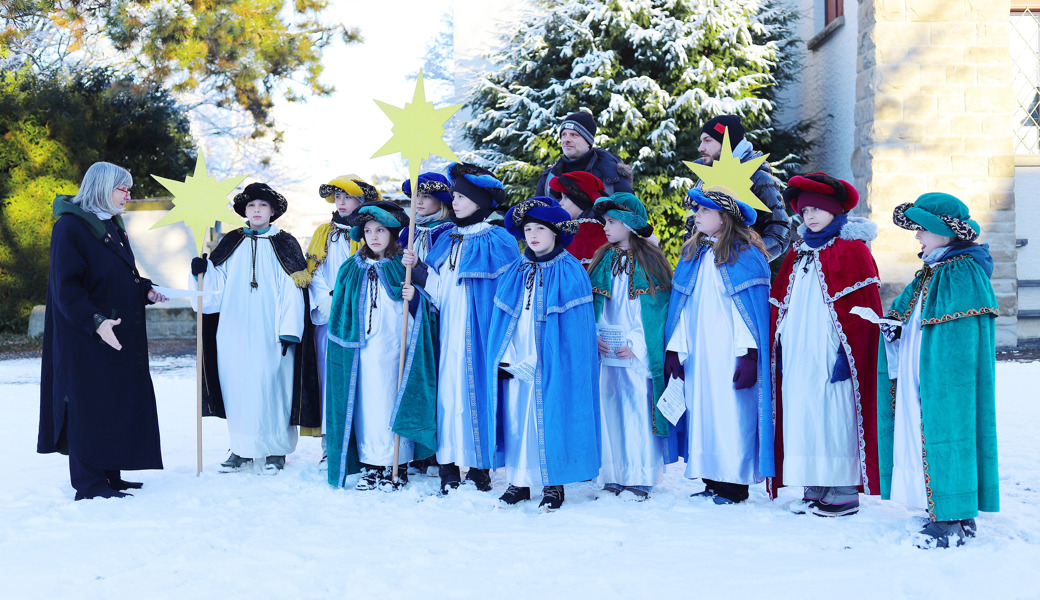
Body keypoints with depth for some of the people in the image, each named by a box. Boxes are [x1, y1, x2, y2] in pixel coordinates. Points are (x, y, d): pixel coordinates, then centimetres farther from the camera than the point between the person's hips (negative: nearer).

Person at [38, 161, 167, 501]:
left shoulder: (113, 225, 16)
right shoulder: (70, 227, -11)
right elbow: (66, 287, -17)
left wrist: (146, 291, 5)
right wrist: (96, 322, -27)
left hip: (122, 334, 9)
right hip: (87, 339, -9)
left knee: (119, 403, 10)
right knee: (91, 405, -5)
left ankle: (110, 475, 18)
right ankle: (89, 484, 2)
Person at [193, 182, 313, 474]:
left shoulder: (284, 244, 3)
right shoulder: (231, 243, 13)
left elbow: (292, 291, -2)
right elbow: (218, 285, 11)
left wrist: (289, 330, -10)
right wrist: (204, 271, -10)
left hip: (269, 333, -3)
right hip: (234, 332, 3)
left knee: (270, 385, -3)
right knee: (236, 384, 4)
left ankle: (275, 449, 8)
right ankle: (242, 449, 15)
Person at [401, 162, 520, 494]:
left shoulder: (497, 241, -3)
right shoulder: (447, 240, 14)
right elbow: (439, 291, 11)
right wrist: (417, 268, -4)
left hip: (480, 333, -5)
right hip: (448, 334, 5)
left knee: (478, 389, -4)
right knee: (448, 390, 2)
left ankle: (479, 468, 6)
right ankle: (449, 468, 7)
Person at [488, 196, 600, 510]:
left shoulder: (569, 271, -3)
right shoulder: (514, 272, 11)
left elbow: (575, 325, -7)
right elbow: (501, 319, 11)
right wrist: (507, 358, 0)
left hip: (552, 364, -4)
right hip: (516, 363, 5)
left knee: (549, 418, -3)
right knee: (515, 419, 6)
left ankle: (554, 484, 8)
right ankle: (519, 481, 16)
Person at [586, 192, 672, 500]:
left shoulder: (650, 261, -3)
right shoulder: (603, 260, 11)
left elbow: (661, 307, -5)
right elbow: (592, 304, 12)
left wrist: (636, 345, -11)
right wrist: (594, 336, -4)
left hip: (639, 353, -4)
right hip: (607, 353, 4)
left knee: (638, 410, -4)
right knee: (609, 409, 4)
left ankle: (639, 480, 4)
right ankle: (614, 477, 12)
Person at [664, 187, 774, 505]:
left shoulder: (745, 255, -5)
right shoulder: (692, 254, 14)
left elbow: (751, 308, -9)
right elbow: (682, 307, 13)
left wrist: (748, 354, -16)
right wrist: (675, 348, 6)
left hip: (729, 355, -6)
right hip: (697, 354, 6)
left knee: (732, 412, -4)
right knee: (701, 411, 6)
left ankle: (734, 484, 5)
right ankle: (711, 481, 14)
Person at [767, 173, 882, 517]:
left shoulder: (852, 250, -3)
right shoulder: (798, 256, 17)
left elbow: (863, 309, -9)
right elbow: (781, 308, 19)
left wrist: (847, 353, -16)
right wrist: (780, 351, 13)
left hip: (830, 357, -7)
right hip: (798, 357, 7)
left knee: (835, 420, -5)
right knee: (803, 420, 6)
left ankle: (845, 492, 3)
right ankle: (814, 489, 14)